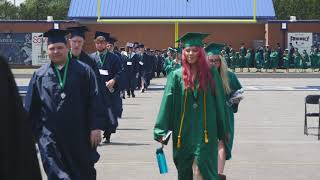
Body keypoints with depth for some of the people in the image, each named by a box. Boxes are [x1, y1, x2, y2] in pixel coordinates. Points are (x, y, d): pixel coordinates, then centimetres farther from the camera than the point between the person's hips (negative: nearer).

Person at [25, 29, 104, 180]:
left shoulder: (83, 71, 2)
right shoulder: (39, 75, 6)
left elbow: (94, 101, -3)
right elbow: (30, 108, 7)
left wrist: (96, 127, -10)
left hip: (79, 135, 0)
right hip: (50, 137, 0)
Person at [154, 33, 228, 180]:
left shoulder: (211, 74, 2)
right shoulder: (177, 76, 2)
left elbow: (220, 103, 4)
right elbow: (168, 103, -2)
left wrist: (222, 131, 4)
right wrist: (161, 131, -9)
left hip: (205, 131, -2)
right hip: (183, 132, 2)